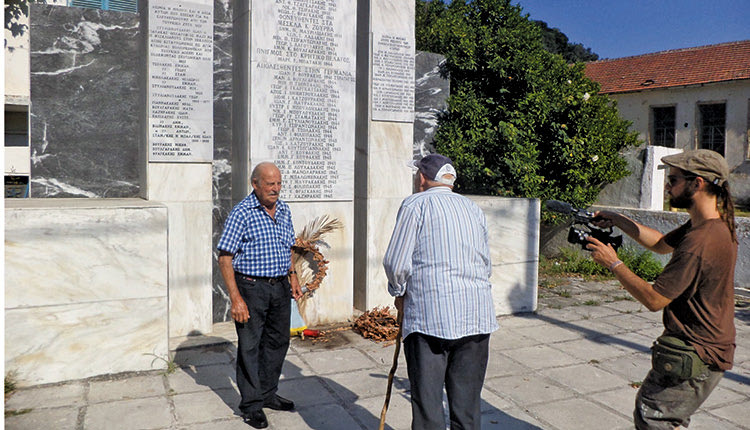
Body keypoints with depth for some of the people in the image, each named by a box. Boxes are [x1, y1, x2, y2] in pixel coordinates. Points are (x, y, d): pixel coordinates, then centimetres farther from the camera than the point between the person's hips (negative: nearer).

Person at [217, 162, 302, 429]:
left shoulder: (284, 210, 8)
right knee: (249, 346, 3)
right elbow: (225, 258, -15)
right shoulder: (242, 213, -13)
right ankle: (251, 404, 18)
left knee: (278, 341, 15)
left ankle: (268, 394, 33)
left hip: (280, 287, 7)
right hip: (252, 288, -6)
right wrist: (236, 298, -19)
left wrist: (292, 275, 13)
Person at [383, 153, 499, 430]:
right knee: (468, 402, 13)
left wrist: (399, 293, 13)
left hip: (430, 314, -5)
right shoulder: (473, 208, 17)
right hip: (478, 316, 5)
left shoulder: (416, 204, 0)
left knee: (427, 400, 4)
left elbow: (396, 262, -5)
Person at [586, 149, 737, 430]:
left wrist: (614, 264, -14)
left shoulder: (699, 244, -29)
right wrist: (619, 221, 5)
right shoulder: (718, 224, 4)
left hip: (696, 357, -10)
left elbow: (654, 300, -24)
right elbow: (662, 244, 16)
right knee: (647, 404, 21)